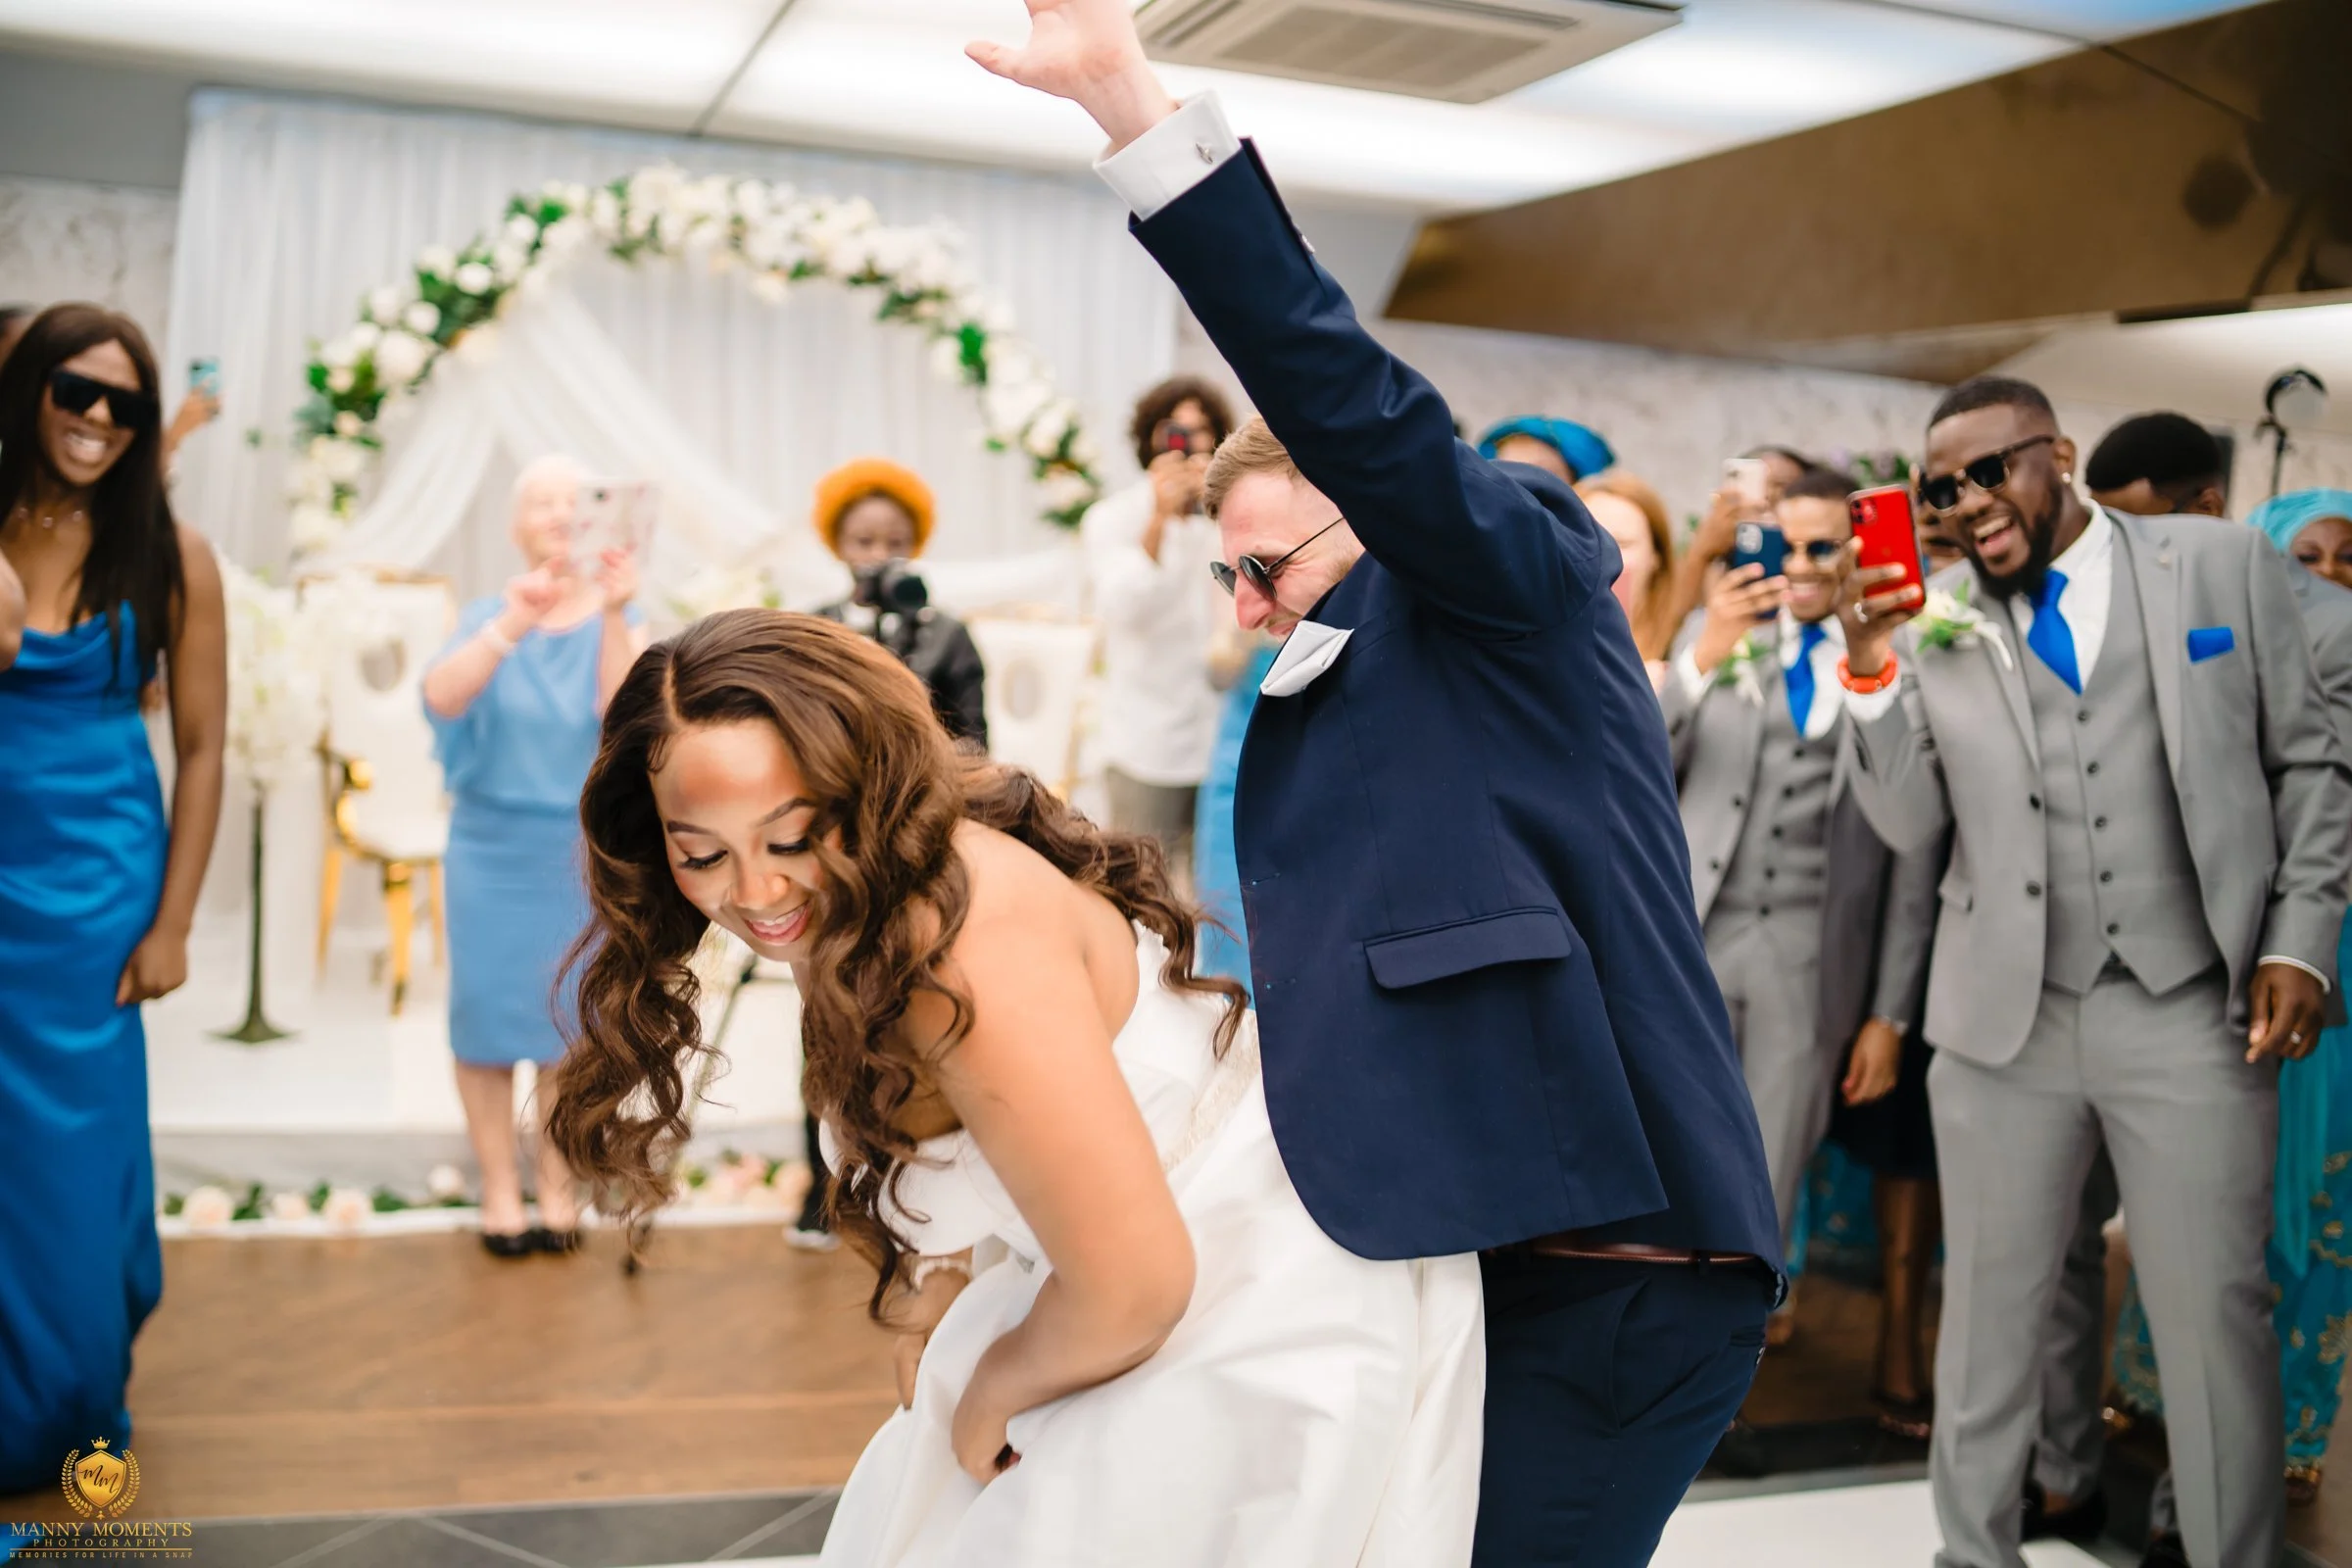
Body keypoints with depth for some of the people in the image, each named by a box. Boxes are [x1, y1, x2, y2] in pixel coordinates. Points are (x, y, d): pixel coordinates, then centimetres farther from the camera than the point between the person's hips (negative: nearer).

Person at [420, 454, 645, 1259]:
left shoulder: (618, 618, -2)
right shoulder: (487, 616, 0)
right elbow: (442, 696, -20)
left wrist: (612, 617, -35)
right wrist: (510, 627, -38)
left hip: (587, 849, 0)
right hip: (494, 846, 1)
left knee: (573, 1016, 4)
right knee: (487, 1012, 1)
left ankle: (560, 1186, 16)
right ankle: (499, 1187, 12)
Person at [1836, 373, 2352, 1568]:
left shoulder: (2223, 563, 4)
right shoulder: (1935, 619, 6)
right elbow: (1909, 822, 0)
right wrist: (1874, 671, -13)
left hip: (2193, 1007, -1)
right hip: (2002, 1015, 2)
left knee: (2218, 1319, 2)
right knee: (1988, 1314, 11)